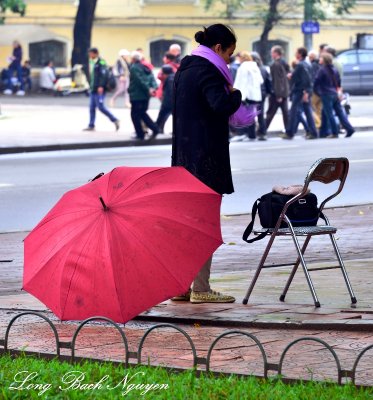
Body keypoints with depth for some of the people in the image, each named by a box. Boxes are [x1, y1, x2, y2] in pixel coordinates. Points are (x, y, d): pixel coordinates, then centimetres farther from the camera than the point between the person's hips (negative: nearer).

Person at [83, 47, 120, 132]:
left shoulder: (101, 62, -12)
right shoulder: (92, 62, 16)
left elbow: (104, 75, -20)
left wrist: (101, 86, -26)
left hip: (99, 90, -9)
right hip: (93, 89, 9)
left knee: (100, 106, -9)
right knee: (92, 107, 8)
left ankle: (115, 120, 1)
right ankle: (91, 125, 13)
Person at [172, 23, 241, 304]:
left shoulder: (185, 70, 15)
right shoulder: (207, 71, -14)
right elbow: (222, 105, -29)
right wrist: (235, 94, -7)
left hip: (185, 154, 9)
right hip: (207, 154, -9)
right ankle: (201, 289, -3)